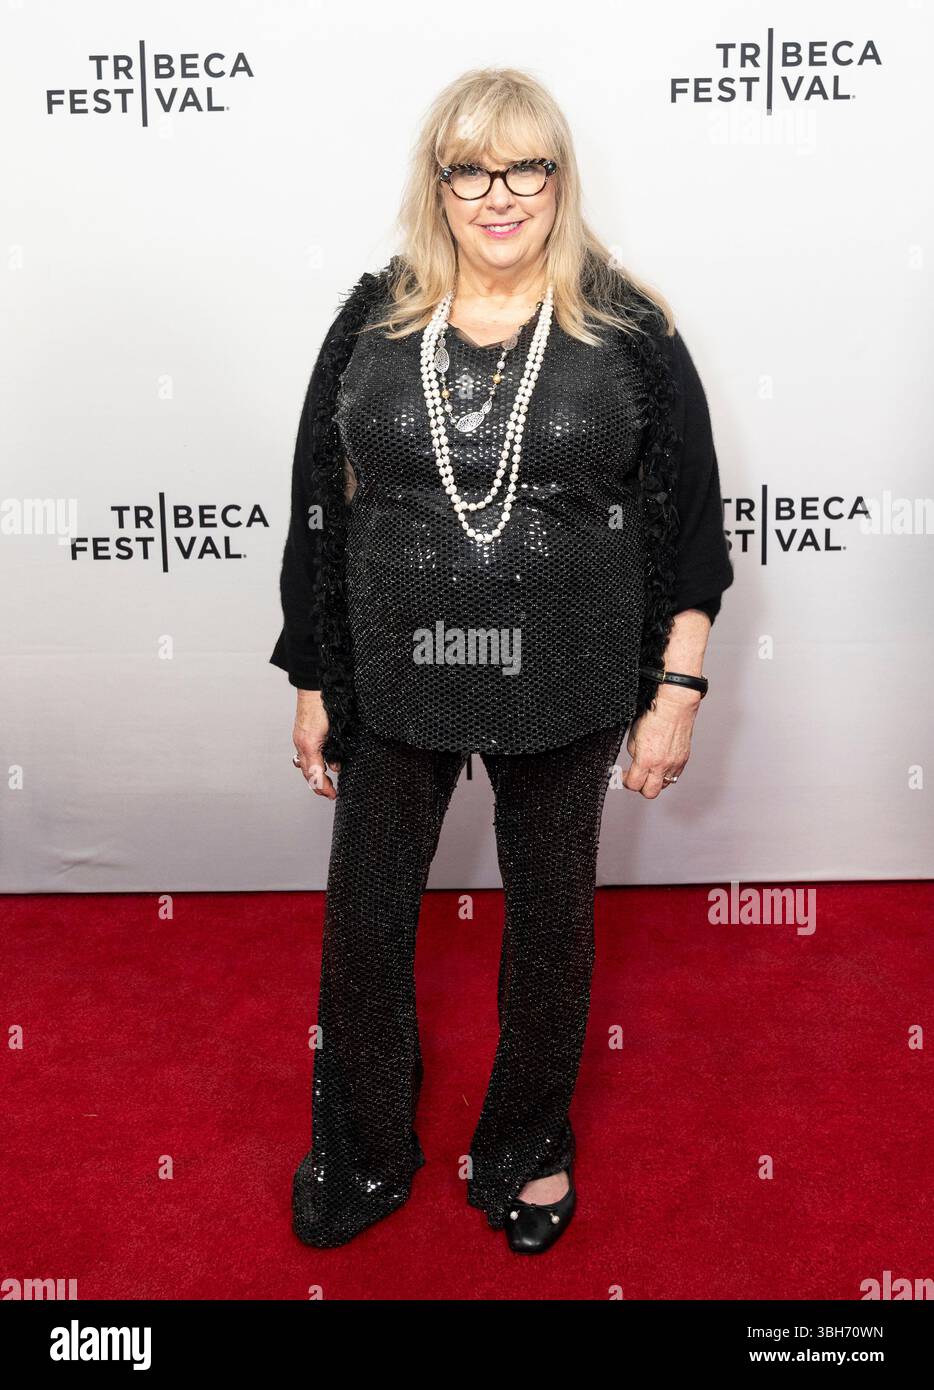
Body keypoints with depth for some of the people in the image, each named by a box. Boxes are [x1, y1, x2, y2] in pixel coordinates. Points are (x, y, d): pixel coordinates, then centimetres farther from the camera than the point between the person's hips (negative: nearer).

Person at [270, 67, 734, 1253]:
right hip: (393, 684, 2)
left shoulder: (629, 329, -4)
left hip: (564, 694, -1)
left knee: (550, 925, 15)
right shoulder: (373, 321, 0)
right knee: (363, 924, 11)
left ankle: (527, 1150, 42)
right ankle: (362, 1157, 39)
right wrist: (313, 686, 4)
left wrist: (678, 690, -4)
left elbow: (688, 521, -1)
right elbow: (318, 508, 4)